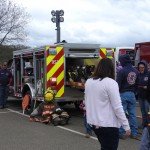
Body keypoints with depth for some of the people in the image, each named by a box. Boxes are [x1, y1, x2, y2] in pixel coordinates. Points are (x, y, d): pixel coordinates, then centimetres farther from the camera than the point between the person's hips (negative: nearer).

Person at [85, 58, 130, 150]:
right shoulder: (110, 83, -17)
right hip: (108, 125, -7)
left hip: (94, 122, 7)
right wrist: (126, 126, -11)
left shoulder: (88, 82, 5)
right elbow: (117, 107, -18)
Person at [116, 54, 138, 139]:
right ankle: (134, 133, 13)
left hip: (123, 94, -6)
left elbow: (118, 84, -12)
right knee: (132, 114, 9)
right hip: (132, 94, 6)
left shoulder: (122, 71, -14)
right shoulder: (135, 71, 6)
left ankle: (122, 133, 4)